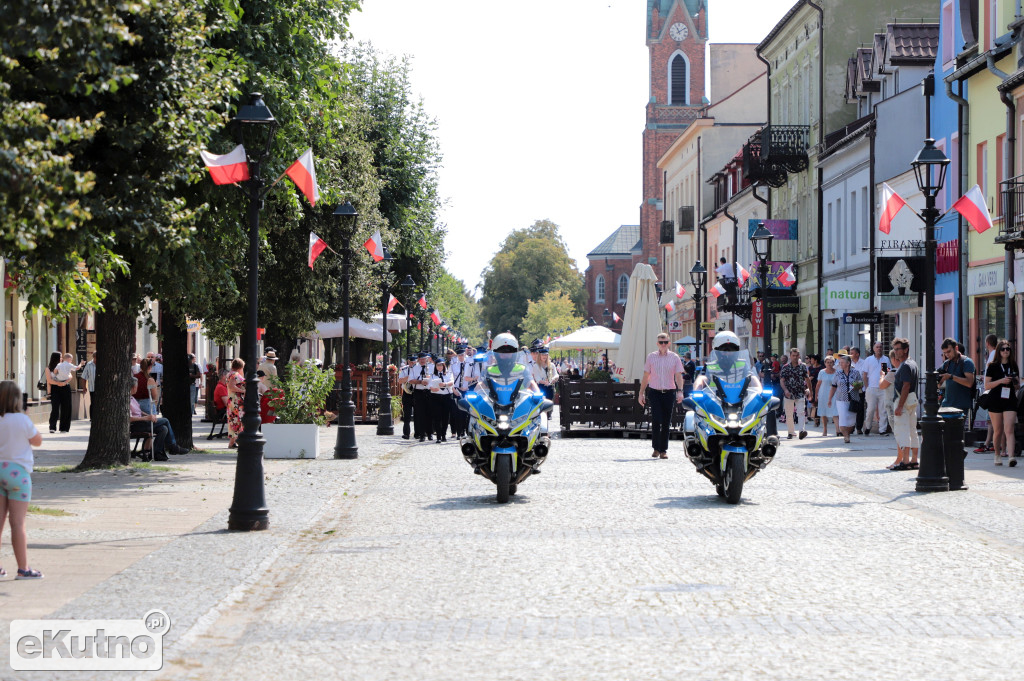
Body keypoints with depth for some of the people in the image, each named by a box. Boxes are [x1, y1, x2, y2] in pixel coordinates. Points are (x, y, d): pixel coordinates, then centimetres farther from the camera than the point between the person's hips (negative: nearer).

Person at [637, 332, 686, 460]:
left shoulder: (674, 357, 5)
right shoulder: (651, 357, 7)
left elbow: (678, 376, 3)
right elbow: (645, 376, 11)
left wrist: (680, 391, -11)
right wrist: (641, 393, 8)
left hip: (669, 392, 1)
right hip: (654, 392, -1)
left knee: (666, 423, 3)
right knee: (656, 420, -12)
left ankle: (663, 450, 11)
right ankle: (656, 448, -1)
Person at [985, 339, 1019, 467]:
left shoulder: (1013, 366, 11)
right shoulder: (993, 366, 2)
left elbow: (1017, 386, 19)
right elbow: (987, 385, -3)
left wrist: (1016, 383, -4)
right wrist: (1001, 381, -15)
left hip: (1010, 401, 1)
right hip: (995, 401, -1)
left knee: (1009, 430, -13)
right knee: (998, 431, 5)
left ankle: (1011, 456, -24)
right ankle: (998, 454, 23)